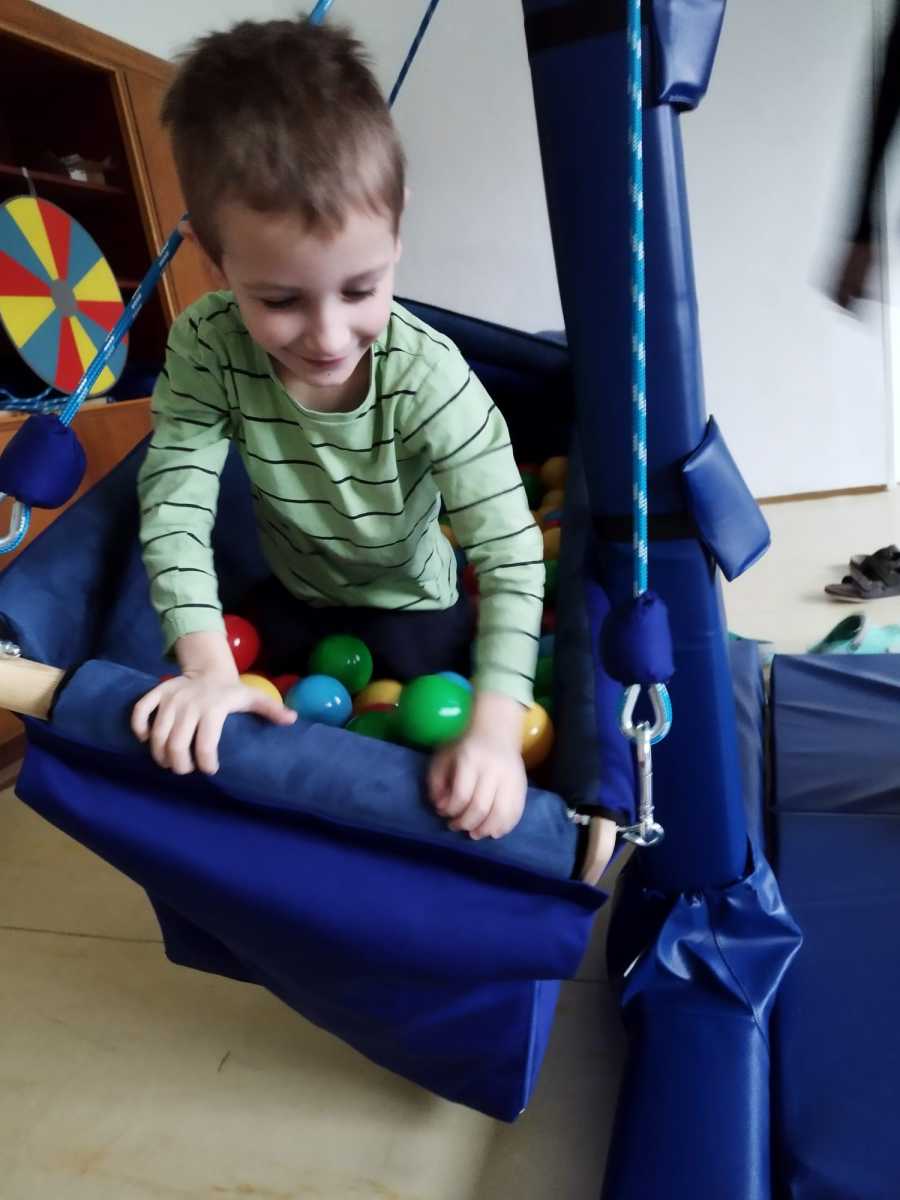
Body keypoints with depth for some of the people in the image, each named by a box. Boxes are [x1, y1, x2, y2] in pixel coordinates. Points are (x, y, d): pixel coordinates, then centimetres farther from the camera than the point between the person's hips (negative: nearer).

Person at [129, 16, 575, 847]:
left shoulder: (431, 381, -35)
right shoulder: (206, 347, -26)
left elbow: (511, 555, -35)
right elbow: (173, 506, -26)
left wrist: (496, 728, -44)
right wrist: (208, 668, -36)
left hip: (412, 607, -2)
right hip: (291, 593, 3)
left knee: (421, 738, 10)